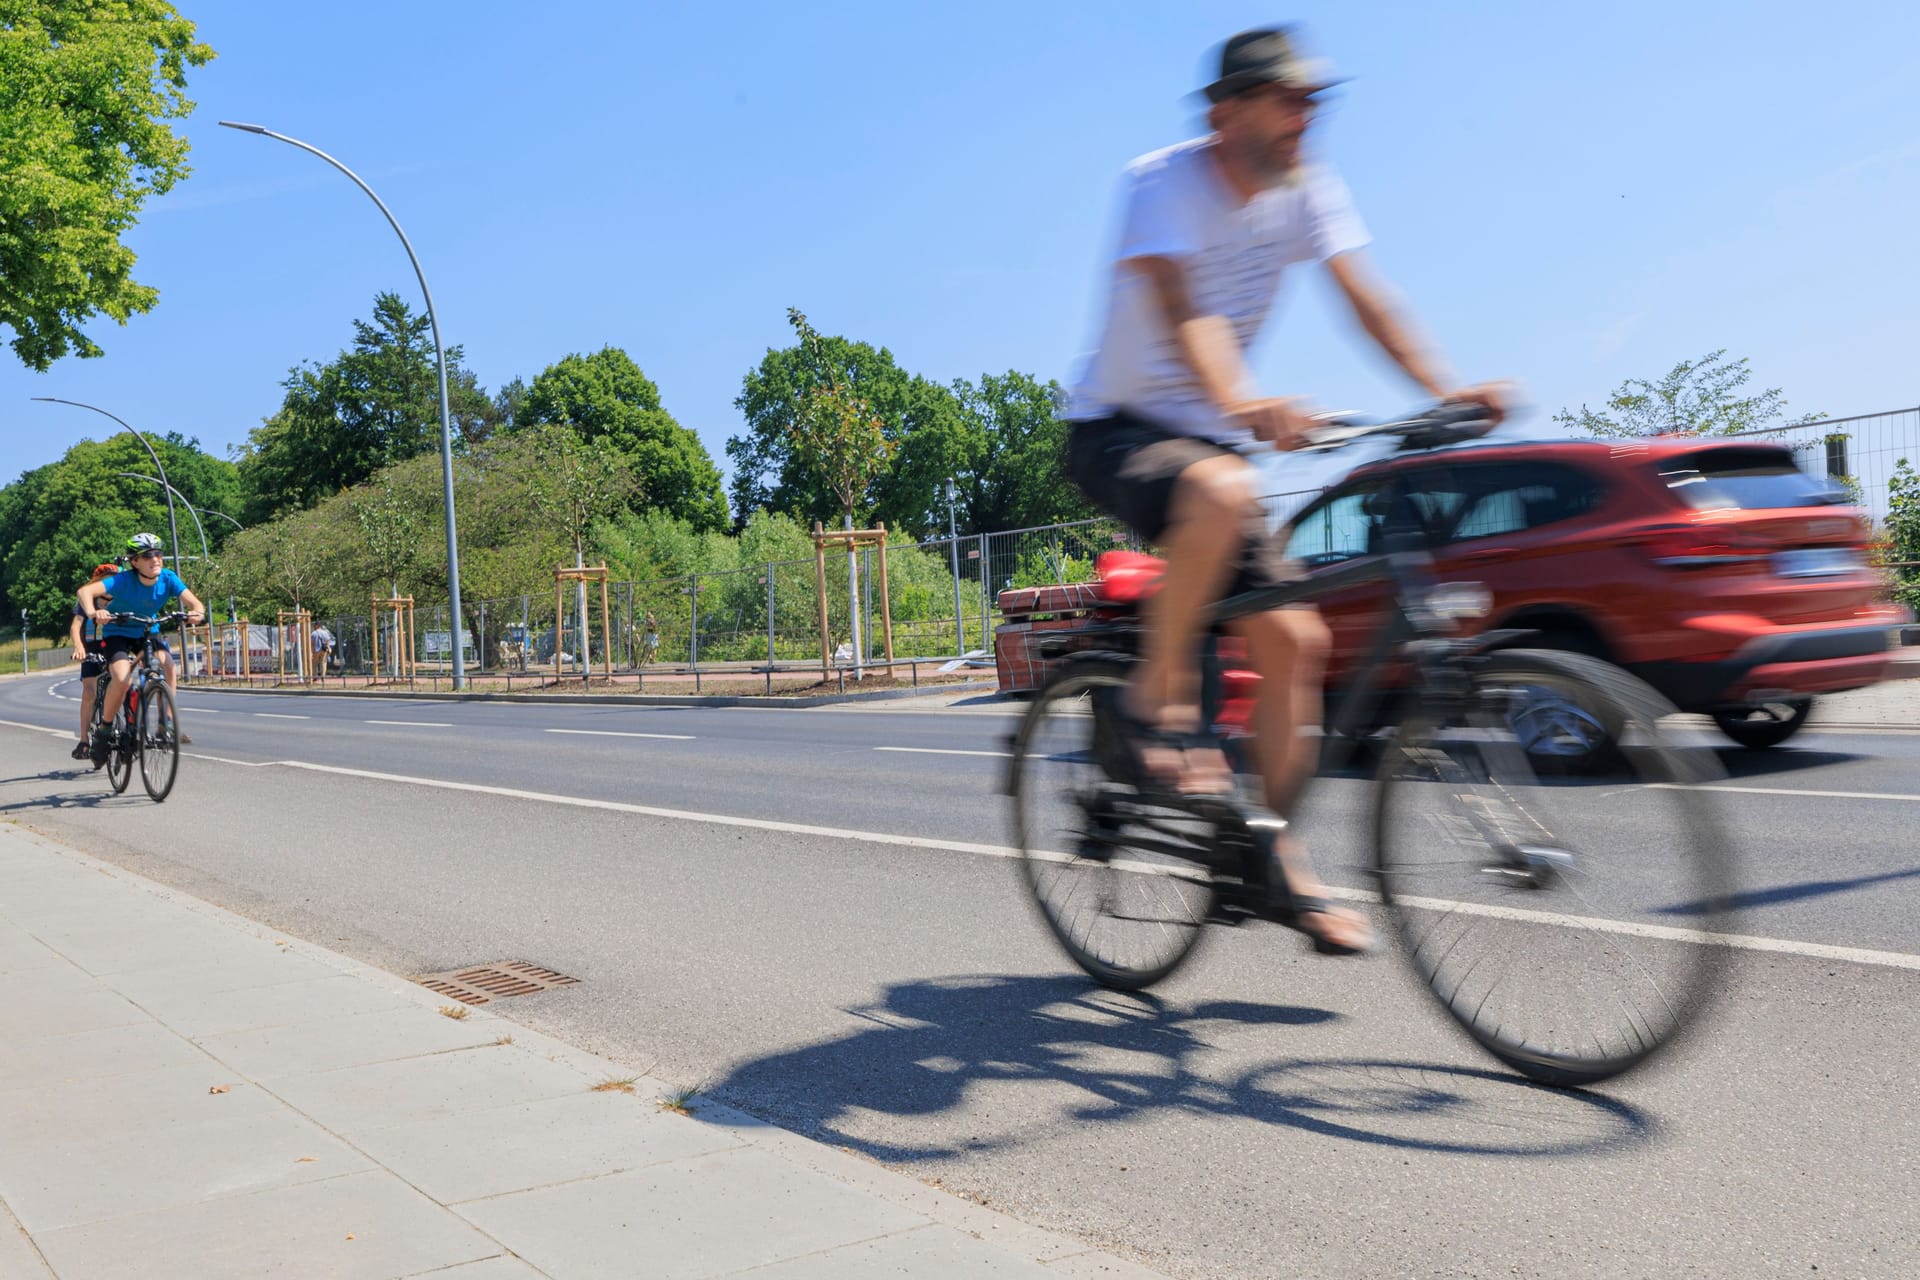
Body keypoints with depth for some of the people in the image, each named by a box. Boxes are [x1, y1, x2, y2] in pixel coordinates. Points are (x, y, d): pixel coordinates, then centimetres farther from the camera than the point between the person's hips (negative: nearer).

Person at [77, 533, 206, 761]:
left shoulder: (168, 578, -18)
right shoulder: (124, 581, -27)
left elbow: (193, 601, -24)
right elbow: (86, 591, -36)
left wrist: (197, 612, -48)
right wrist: (93, 613, -56)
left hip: (147, 631, 3)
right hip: (118, 633, -3)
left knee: (167, 665, -24)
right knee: (122, 679, -25)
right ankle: (104, 730, -4)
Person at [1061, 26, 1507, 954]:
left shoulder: (1305, 189, 1)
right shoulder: (1163, 182, -17)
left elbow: (1363, 298, -6)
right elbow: (1182, 311, -33)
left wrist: (1447, 391, -22)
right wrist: (1245, 408, -51)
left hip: (1210, 434, 6)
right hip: (1116, 428, -6)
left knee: (1291, 637, -5)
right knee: (1222, 491, -40)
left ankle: (1281, 861, 8)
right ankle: (1155, 703, -20)